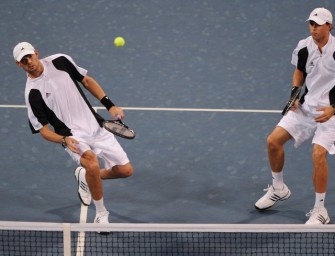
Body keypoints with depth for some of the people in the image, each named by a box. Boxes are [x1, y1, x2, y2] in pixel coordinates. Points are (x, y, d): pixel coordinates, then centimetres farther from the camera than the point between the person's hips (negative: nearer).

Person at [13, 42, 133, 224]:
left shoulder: (60, 61, -1)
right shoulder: (32, 93, -10)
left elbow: (86, 81, 12)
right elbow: (43, 129, -6)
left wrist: (110, 105, 4)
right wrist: (64, 140, -25)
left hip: (95, 126, 4)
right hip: (74, 137, -4)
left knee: (125, 170, 0)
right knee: (92, 163, -35)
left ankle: (85, 175, 30)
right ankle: (101, 213, -12)